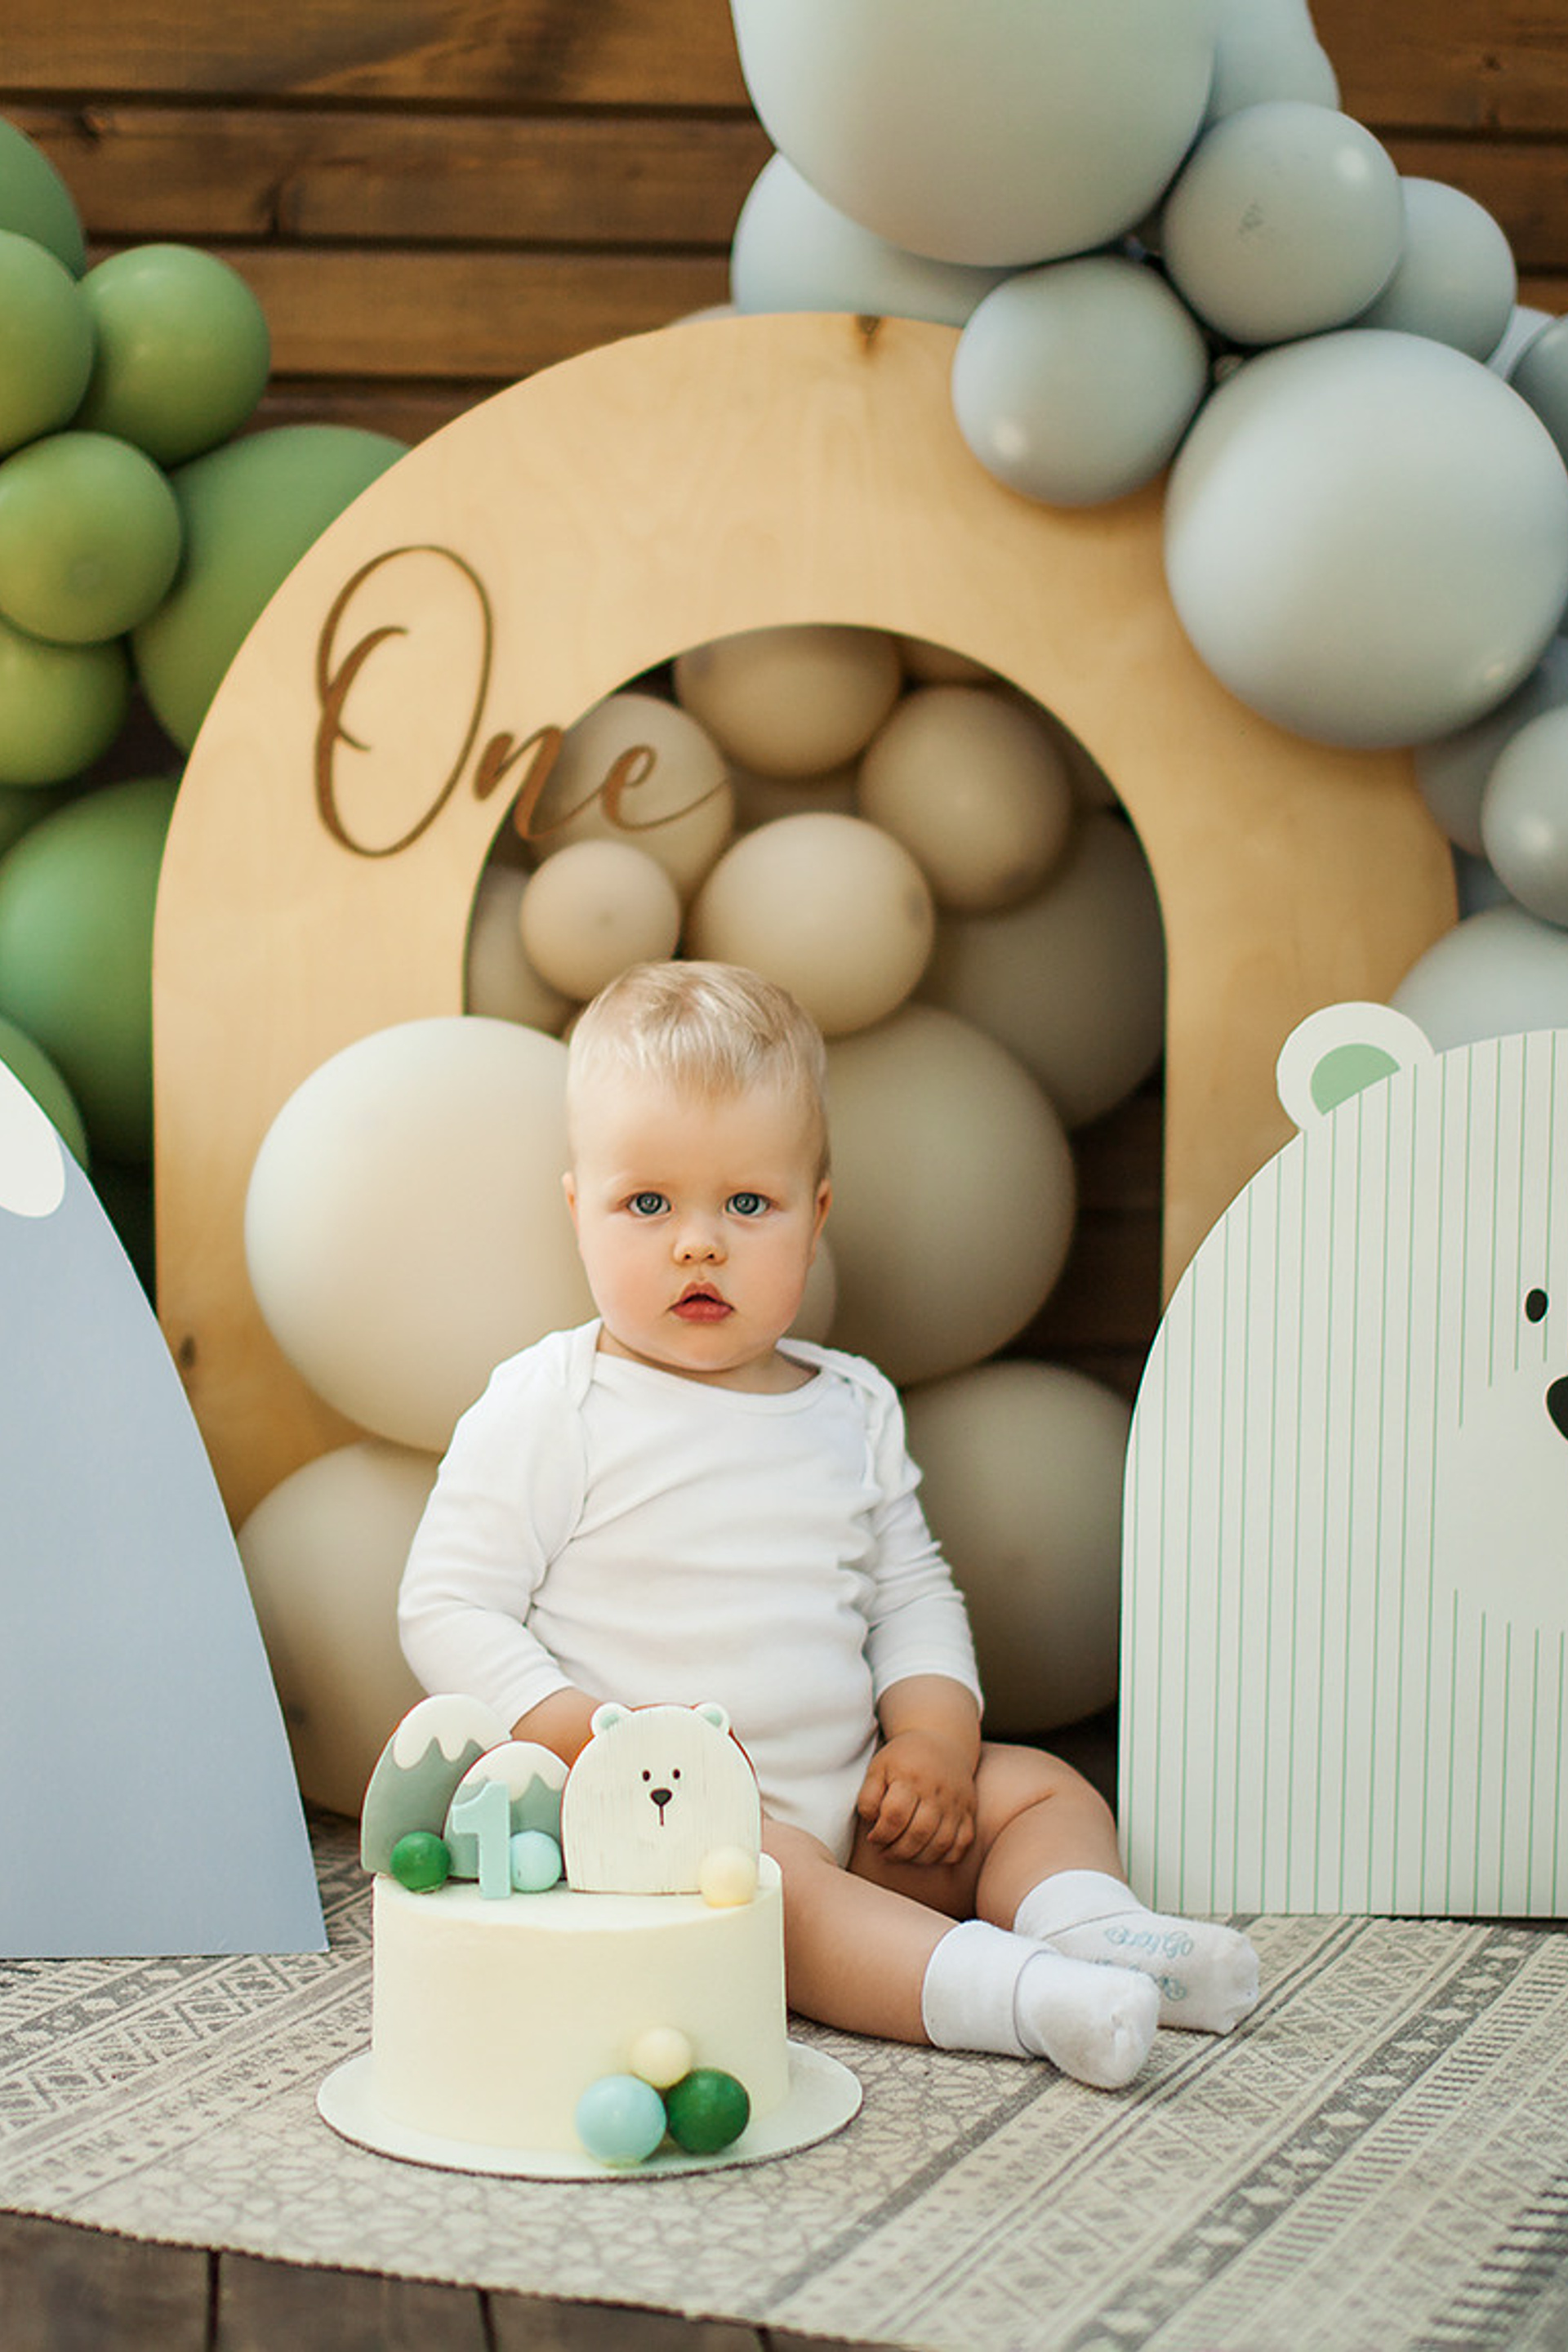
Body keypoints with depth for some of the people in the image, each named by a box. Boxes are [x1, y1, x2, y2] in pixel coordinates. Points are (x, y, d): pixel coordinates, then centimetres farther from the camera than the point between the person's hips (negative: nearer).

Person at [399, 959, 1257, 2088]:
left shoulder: (854, 1407, 10)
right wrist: (595, 1743, -20)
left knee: (1041, 1788, 2)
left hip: (844, 1806, 7)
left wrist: (936, 1730, -2)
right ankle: (1009, 1992, -44)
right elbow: (448, 1610, -8)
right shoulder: (549, 1406, -7)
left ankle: (1089, 1925, -24)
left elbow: (913, 1592, 17)